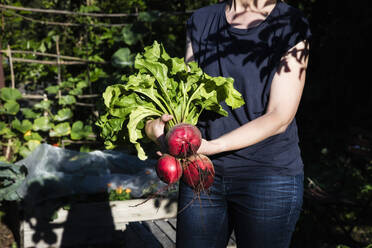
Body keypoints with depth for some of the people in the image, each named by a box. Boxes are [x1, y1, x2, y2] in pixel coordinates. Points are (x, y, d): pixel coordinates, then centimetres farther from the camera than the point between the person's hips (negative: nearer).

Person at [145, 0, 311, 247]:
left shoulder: (291, 25, -5)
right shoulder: (200, 21, 8)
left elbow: (279, 118, -12)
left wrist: (211, 146, -22)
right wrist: (155, 124, -12)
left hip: (268, 176, -3)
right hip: (204, 173, 3)